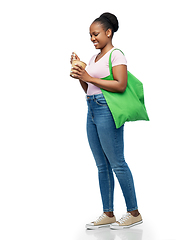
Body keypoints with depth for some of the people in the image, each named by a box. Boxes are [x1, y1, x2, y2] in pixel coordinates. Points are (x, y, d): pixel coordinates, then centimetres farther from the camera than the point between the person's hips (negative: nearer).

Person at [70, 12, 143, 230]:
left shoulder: (116, 55, -5)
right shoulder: (94, 58, 19)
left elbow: (121, 85, -18)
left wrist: (89, 78, -15)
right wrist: (79, 73, 5)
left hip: (107, 110, -9)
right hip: (92, 110, 9)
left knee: (117, 163, -6)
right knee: (102, 165, 9)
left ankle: (134, 213, 3)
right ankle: (108, 214, 15)